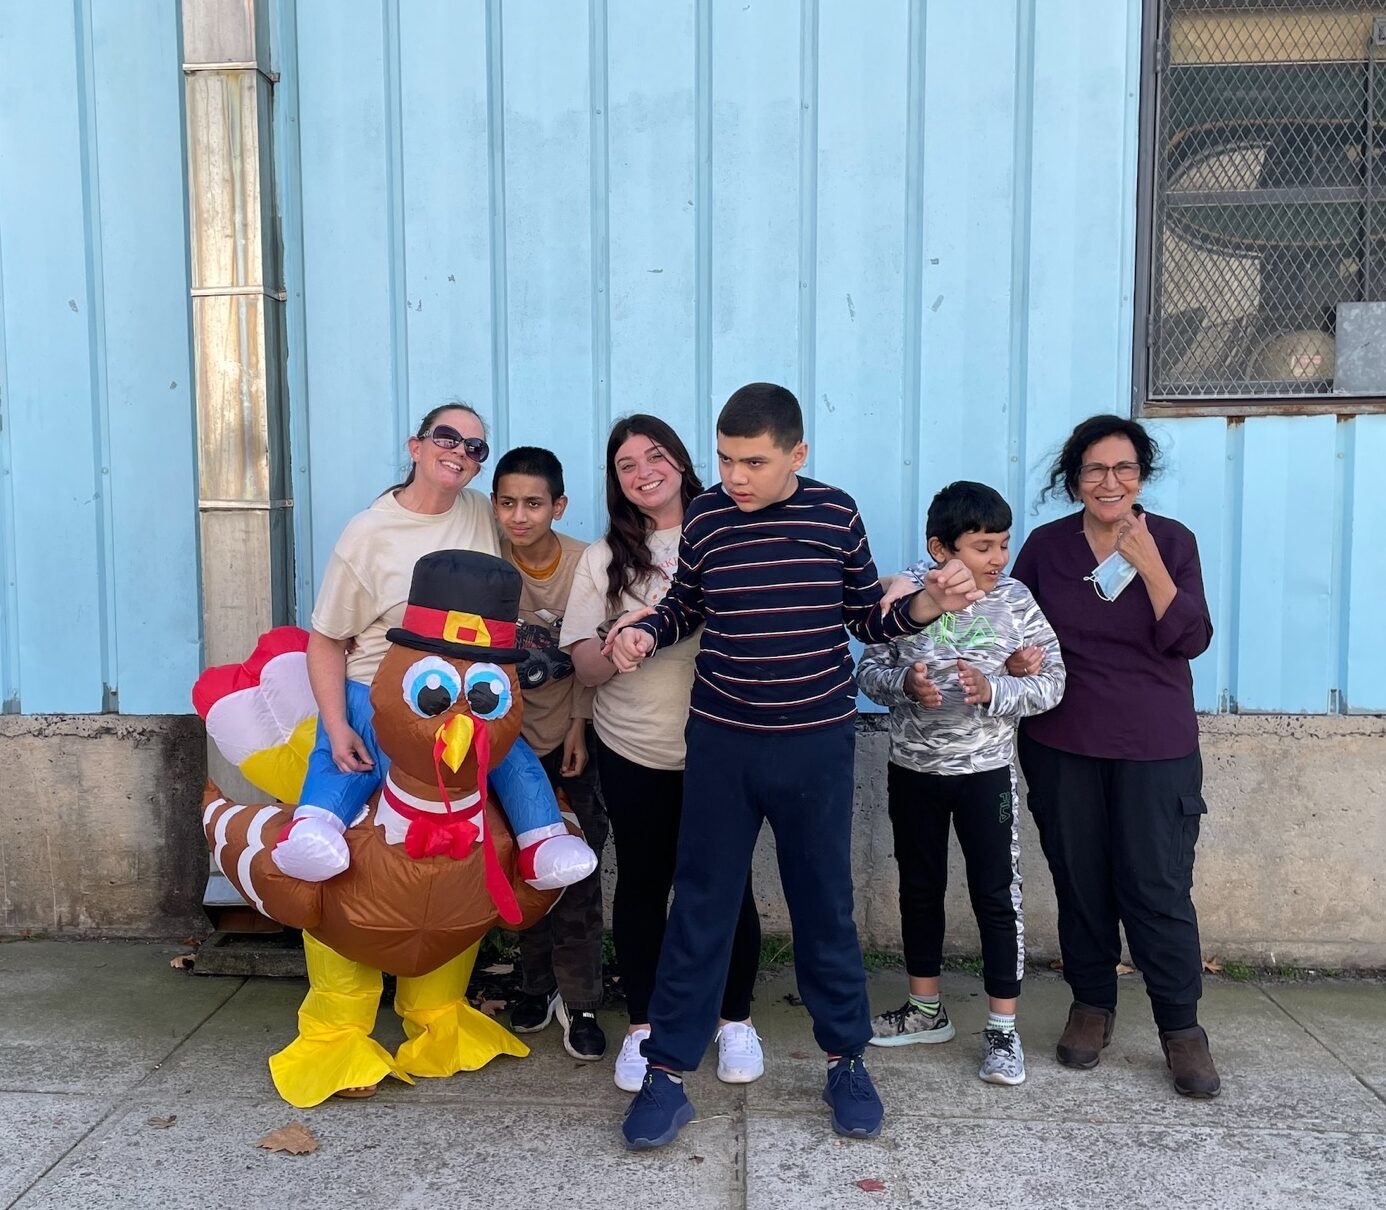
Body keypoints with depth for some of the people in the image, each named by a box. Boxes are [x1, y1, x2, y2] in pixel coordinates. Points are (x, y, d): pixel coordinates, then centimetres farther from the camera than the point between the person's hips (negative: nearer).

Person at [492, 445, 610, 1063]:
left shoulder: (586, 564, -12)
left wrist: (579, 725, -9)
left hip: (572, 736, -1)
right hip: (513, 738, 2)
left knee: (577, 874, -1)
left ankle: (578, 1001, 12)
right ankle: (537, 984, 28)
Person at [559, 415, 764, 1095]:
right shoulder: (605, 559, 5)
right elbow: (587, 667, -1)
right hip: (634, 755, 1)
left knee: (727, 886, 7)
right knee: (642, 886, 12)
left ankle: (736, 1021, 28)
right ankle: (642, 1025, 30)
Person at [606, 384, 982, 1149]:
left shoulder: (836, 514, -4)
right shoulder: (704, 517, -4)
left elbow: (866, 619, 5)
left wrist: (928, 603, -12)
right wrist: (642, 635, -9)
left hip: (817, 742, 0)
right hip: (721, 741, 0)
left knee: (824, 905, 12)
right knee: (700, 907, 7)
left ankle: (846, 1060, 31)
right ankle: (667, 1072, 20)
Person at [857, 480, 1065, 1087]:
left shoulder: (1016, 601, -8)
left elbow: (1051, 683, -7)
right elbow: (868, 668, -2)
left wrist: (993, 691, -24)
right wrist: (904, 683, -23)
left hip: (985, 771, -2)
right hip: (913, 769, 2)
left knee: (996, 895, 3)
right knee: (919, 888, 14)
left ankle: (1002, 1030, 16)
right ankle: (926, 1011, 32)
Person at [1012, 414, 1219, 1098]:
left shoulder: (1171, 542, -1)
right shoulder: (1046, 546, 1)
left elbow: (1190, 640, -9)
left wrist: (1148, 564, -18)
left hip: (1155, 747, -1)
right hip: (1063, 745, 2)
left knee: (1158, 887, -1)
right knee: (1080, 882, 10)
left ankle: (1181, 1027, 15)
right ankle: (1092, 1005, 27)